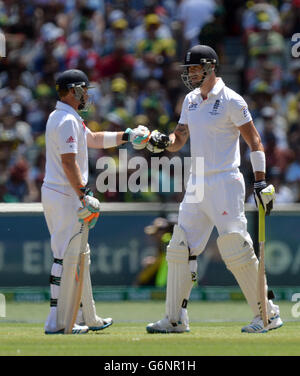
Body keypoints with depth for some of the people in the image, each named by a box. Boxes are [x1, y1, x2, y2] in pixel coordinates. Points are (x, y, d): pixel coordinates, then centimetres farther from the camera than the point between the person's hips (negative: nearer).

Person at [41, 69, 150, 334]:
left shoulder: (60, 117, 18)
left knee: (79, 255, 15)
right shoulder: (68, 120, -15)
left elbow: (93, 139, 29)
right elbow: (68, 162, -23)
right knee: (66, 256, -9)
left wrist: (127, 136, 24)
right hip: (65, 197, -11)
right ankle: (57, 321, -9)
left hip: (53, 193, 11)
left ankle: (88, 318, 19)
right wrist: (84, 196, -25)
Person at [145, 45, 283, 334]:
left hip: (225, 185, -8)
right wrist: (163, 142, -5)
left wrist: (261, 181, -15)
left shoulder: (231, 101, -8)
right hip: (196, 185, 8)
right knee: (180, 248, 5)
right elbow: (179, 139, 18)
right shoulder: (191, 101, 14)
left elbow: (254, 141, -9)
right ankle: (175, 319, 10)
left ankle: (268, 315, 0)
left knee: (236, 250, -10)